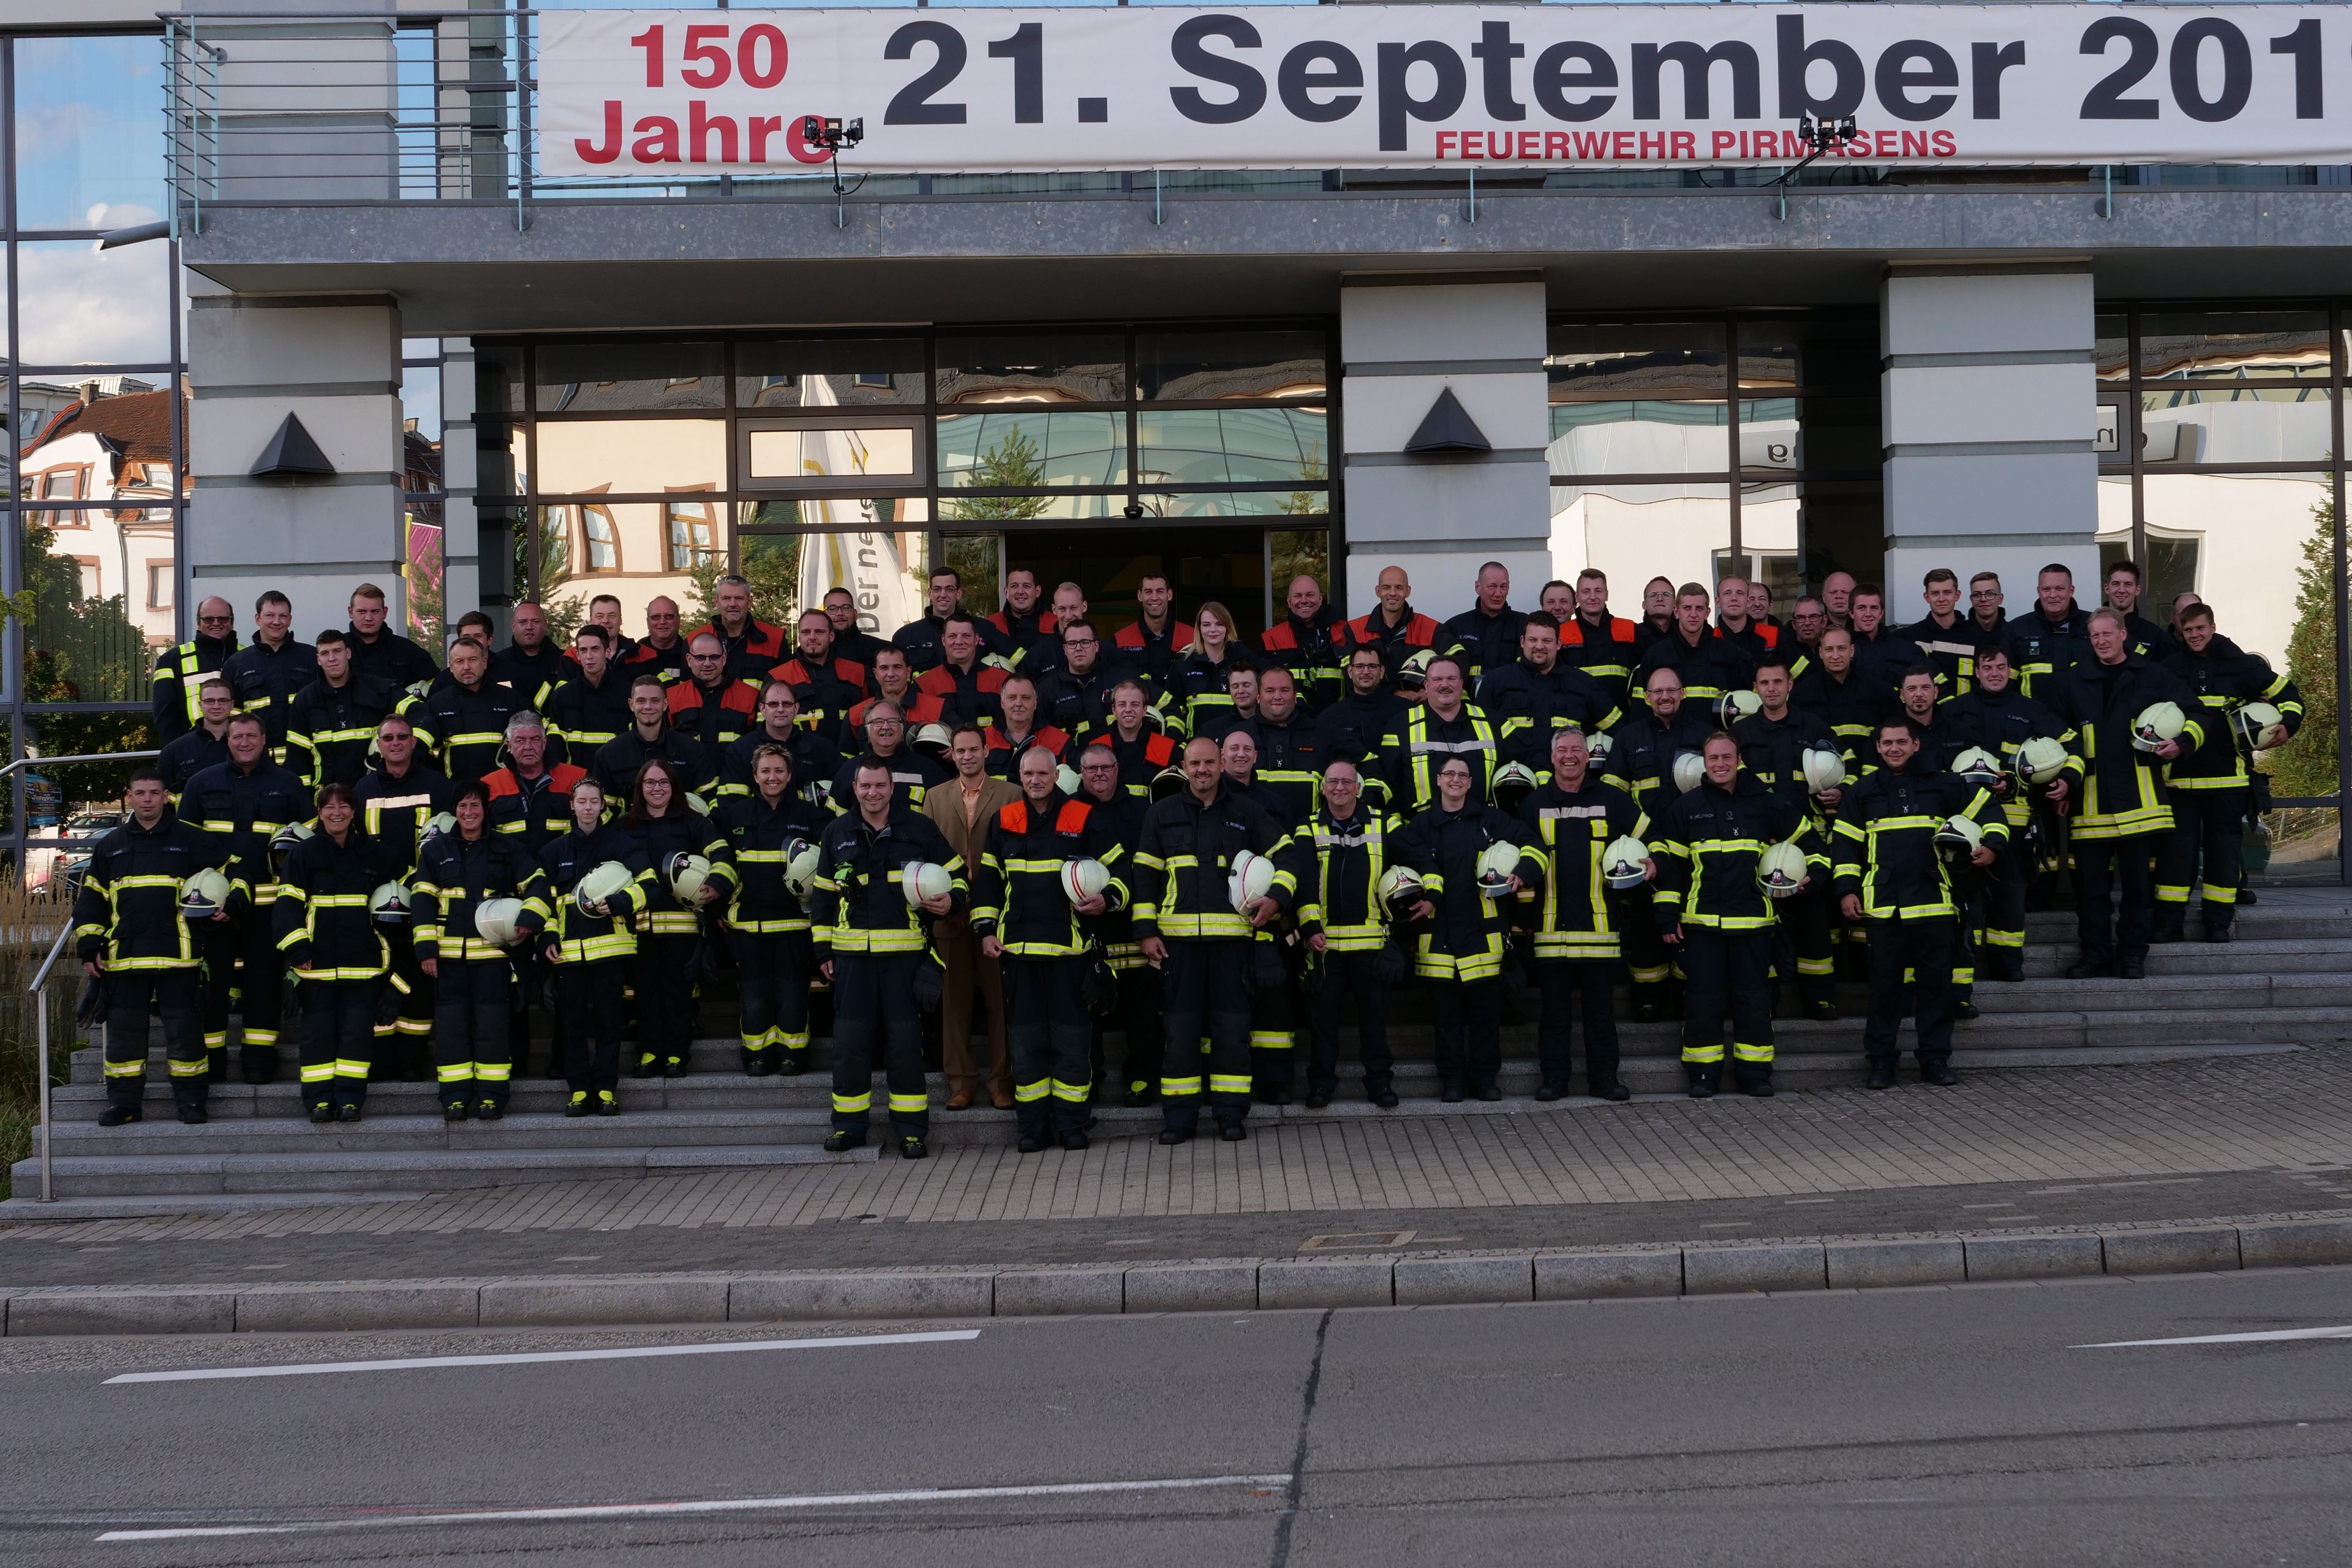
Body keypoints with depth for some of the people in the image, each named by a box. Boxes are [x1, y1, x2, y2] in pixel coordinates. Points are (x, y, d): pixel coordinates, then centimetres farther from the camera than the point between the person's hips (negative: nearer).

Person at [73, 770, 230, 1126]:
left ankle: (190, 1099, 8)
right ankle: (124, 1101, 13)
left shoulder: (192, 840, 4)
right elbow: (91, 899, 15)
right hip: (124, 956, 3)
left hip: (177, 955, -3)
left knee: (183, 1027, -1)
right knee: (123, 1029, 5)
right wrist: (89, 948, 8)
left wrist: (230, 905, -7)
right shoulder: (110, 845, 13)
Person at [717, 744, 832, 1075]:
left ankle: (792, 1054, 8)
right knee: (754, 991, 2)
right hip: (748, 918, 1)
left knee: (792, 989, -1)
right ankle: (758, 1054, 11)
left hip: (793, 919, -1)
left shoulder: (809, 813, 4)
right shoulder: (735, 814, 8)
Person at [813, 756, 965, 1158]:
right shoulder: (837, 834, 10)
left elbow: (956, 874, 12)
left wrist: (952, 900, -9)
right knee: (850, 1038, 2)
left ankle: (911, 1129, 5)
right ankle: (849, 1124, 14)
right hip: (852, 954, 2)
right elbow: (824, 895, 16)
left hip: (905, 951, -2)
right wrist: (824, 950, 12)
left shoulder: (919, 829, 4)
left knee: (905, 1039, -2)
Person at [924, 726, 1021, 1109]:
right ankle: (961, 1080, 13)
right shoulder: (935, 797, 13)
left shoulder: (1010, 794, 3)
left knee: (1001, 998, 0)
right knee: (955, 999, 5)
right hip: (950, 915, 2)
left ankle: (1001, 1081, 7)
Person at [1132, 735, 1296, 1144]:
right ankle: (1179, 1117, 8)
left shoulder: (1246, 815, 9)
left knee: (1232, 1026, 1)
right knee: (1181, 1026, 2)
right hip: (1178, 937, 0)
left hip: (1232, 936, 0)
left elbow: (1286, 854, 14)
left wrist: (1277, 898, -3)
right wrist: (1146, 931, 1)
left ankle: (1231, 1114, 9)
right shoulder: (1162, 815, 9)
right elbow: (1145, 876, 8)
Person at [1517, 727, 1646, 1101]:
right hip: (1551, 924, 1)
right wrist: (1523, 904, 9)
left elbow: (1649, 836, 15)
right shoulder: (1534, 804, 9)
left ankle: (1604, 1078, 11)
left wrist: (1653, 863, -3)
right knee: (1554, 1007, 5)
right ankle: (1553, 1078, 12)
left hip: (1599, 923, 0)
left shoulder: (1611, 799, 7)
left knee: (1601, 1007, 5)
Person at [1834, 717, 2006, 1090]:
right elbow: (1846, 844, 11)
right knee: (1885, 985, 1)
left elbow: (1989, 810, 15)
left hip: (1934, 903, 0)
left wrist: (1992, 844, -2)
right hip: (1883, 905, 0)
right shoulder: (1863, 793, 10)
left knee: (1936, 982, 2)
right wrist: (1847, 889, 2)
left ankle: (1935, 1059, 12)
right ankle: (1881, 1060, 9)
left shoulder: (1944, 785, 8)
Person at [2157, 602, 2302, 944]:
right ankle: (2169, 922, 2)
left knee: (2224, 843, 5)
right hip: (2180, 772, 0)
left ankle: (2219, 921, 12)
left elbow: (2287, 694, 11)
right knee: (2177, 843, -2)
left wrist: (2288, 723, -5)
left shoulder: (2240, 664, 4)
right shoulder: (2170, 668, 5)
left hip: (2227, 772, 0)